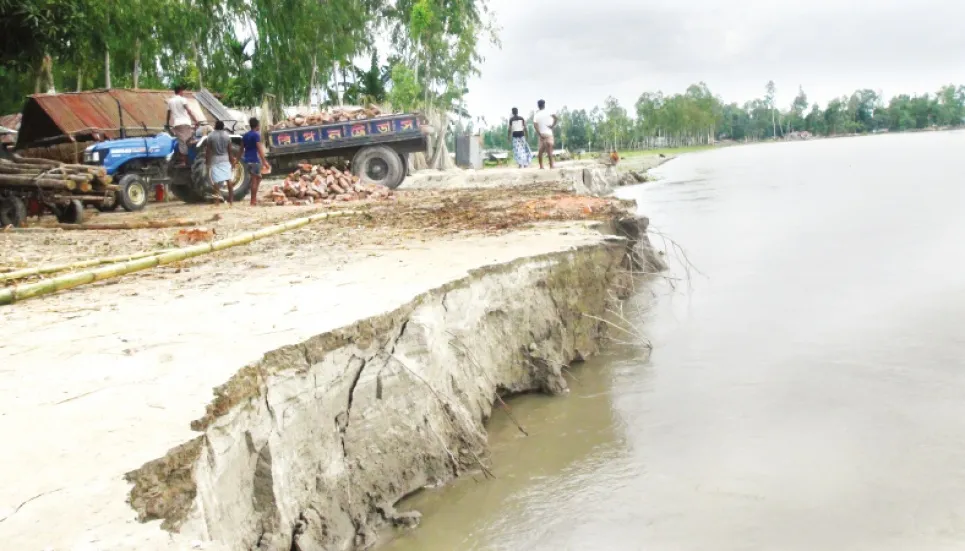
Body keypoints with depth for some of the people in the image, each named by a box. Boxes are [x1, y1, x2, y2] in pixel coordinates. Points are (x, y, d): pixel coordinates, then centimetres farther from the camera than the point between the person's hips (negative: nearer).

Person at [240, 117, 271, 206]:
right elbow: (259, 150, -16)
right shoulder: (256, 135, -10)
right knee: (254, 180, -1)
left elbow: (241, 149, 17)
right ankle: (253, 201, 0)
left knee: (258, 178, 18)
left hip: (247, 160, 8)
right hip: (254, 160, -8)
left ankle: (254, 198, 14)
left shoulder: (245, 135, 14)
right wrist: (264, 162, -18)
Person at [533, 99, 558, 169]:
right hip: (548, 133, -3)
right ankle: (551, 165, -11)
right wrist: (553, 125, -8)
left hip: (541, 134, 3)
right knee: (549, 150, -6)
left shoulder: (536, 114, 6)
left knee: (541, 150, 11)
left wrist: (539, 133, -7)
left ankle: (541, 165, 10)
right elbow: (555, 117, -19)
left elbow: (535, 125, -7)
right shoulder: (548, 112, -2)